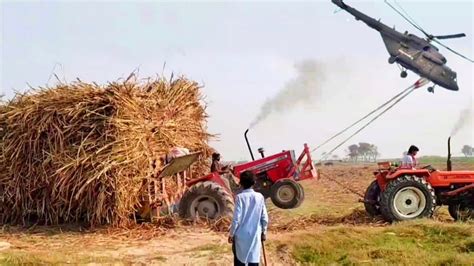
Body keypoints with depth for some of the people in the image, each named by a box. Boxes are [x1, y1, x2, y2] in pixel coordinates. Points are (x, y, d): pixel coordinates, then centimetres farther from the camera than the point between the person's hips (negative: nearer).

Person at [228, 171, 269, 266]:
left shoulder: (240, 197, -13)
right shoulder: (260, 197, -3)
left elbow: (236, 219, -14)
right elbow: (264, 218, 1)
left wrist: (231, 234, -3)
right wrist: (264, 232, 14)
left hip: (241, 235, -3)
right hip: (255, 235, 3)